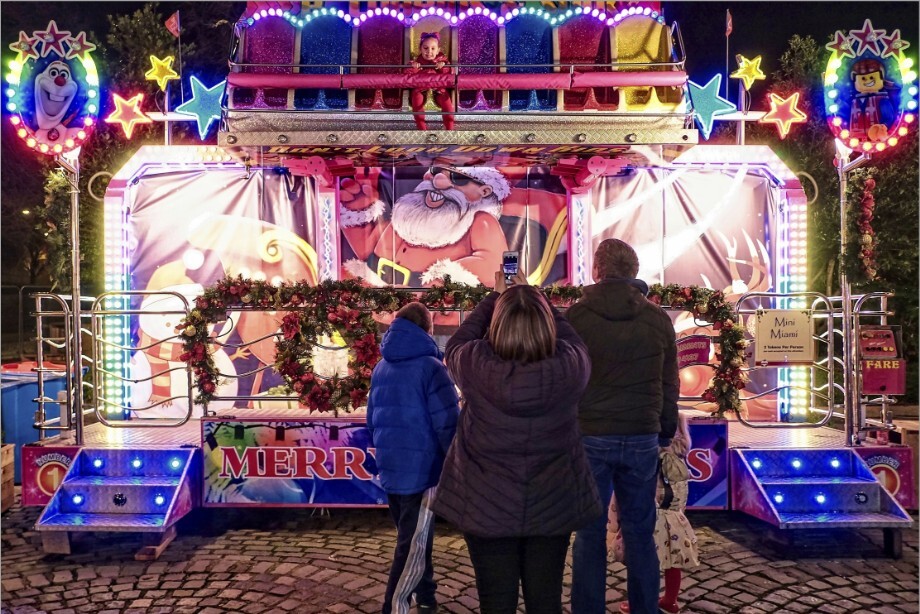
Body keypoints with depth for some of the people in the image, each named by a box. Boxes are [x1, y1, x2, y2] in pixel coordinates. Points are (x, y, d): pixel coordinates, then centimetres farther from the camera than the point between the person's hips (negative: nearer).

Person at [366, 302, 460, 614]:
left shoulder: (380, 369, 7)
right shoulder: (430, 366, -15)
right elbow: (448, 424, -17)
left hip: (389, 469, 8)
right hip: (422, 470, -7)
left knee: (413, 538, 23)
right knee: (414, 545, 2)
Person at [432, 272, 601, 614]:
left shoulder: (477, 366, -20)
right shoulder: (570, 366, -18)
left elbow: (456, 345, 3)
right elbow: (570, 337, 6)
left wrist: (495, 296, 12)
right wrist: (531, 295, 14)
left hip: (487, 508, -1)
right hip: (553, 507, 2)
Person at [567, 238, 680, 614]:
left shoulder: (576, 316, -5)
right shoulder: (658, 318, 2)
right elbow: (669, 384, 8)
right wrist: (667, 431, 19)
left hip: (590, 437, -2)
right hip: (642, 438, 2)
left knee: (589, 533, 8)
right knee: (640, 532, 14)